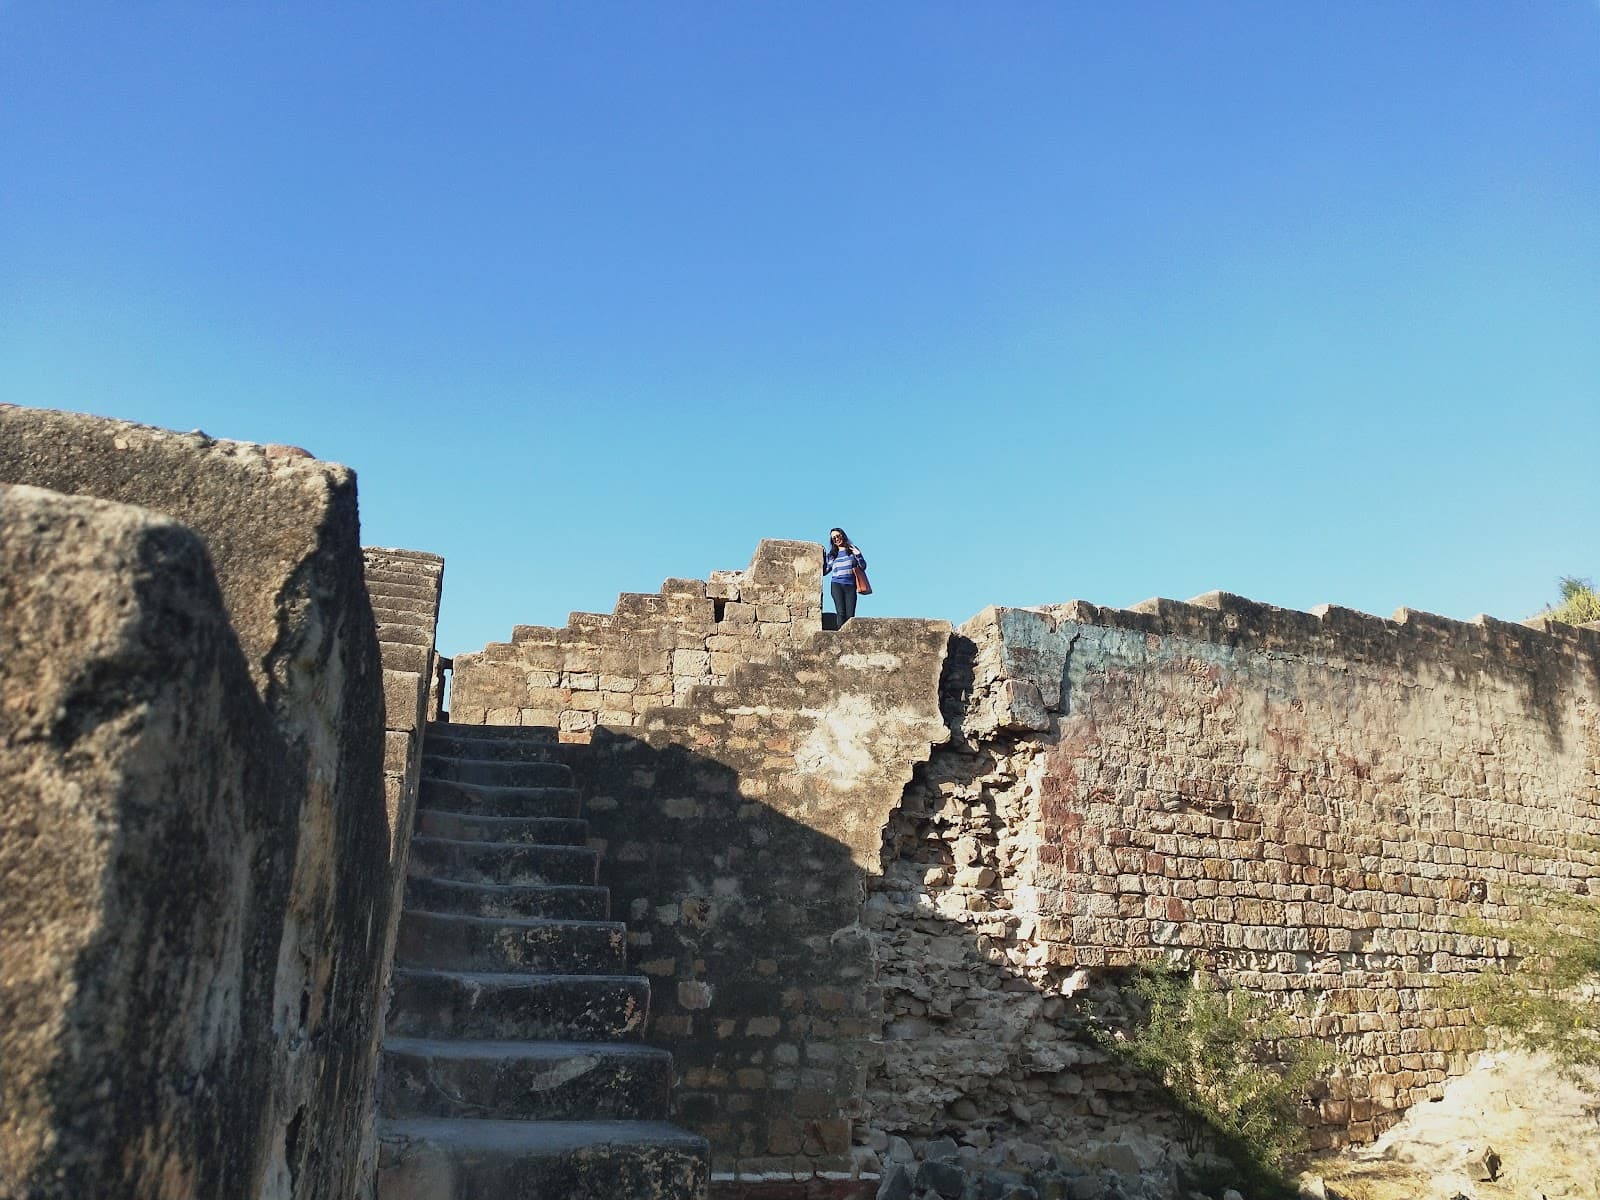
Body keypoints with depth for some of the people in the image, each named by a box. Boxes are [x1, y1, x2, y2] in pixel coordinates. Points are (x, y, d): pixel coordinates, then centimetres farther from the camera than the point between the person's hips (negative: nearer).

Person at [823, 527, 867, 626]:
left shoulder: (852, 550, 13)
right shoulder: (831, 554, 17)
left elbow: (863, 567, 11)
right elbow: (824, 571, 17)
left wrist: (858, 555, -4)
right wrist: (822, 558, 8)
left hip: (850, 586, 0)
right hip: (836, 585, 0)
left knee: (850, 615, -10)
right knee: (841, 614, -14)